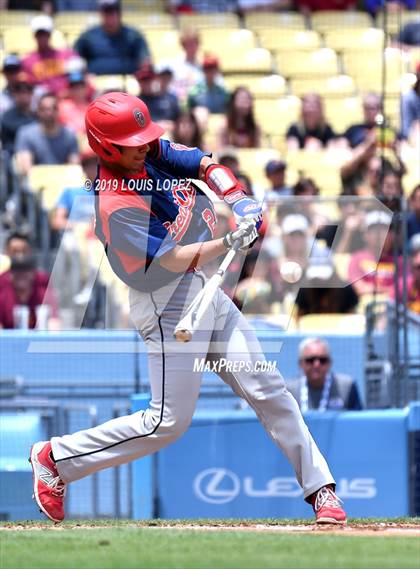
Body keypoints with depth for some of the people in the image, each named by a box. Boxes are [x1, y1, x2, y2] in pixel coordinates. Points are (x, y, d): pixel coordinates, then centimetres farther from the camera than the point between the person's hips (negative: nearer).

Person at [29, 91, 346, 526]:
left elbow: (207, 167, 2)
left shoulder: (153, 153, 1)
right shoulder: (116, 207, -23)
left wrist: (239, 201, -16)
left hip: (206, 292, 8)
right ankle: (55, 458, 5)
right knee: (168, 421, -6)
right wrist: (233, 241, -29)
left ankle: (319, 487, 8)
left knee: (268, 391, 3)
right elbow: (174, 260, -24)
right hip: (169, 306, -8)